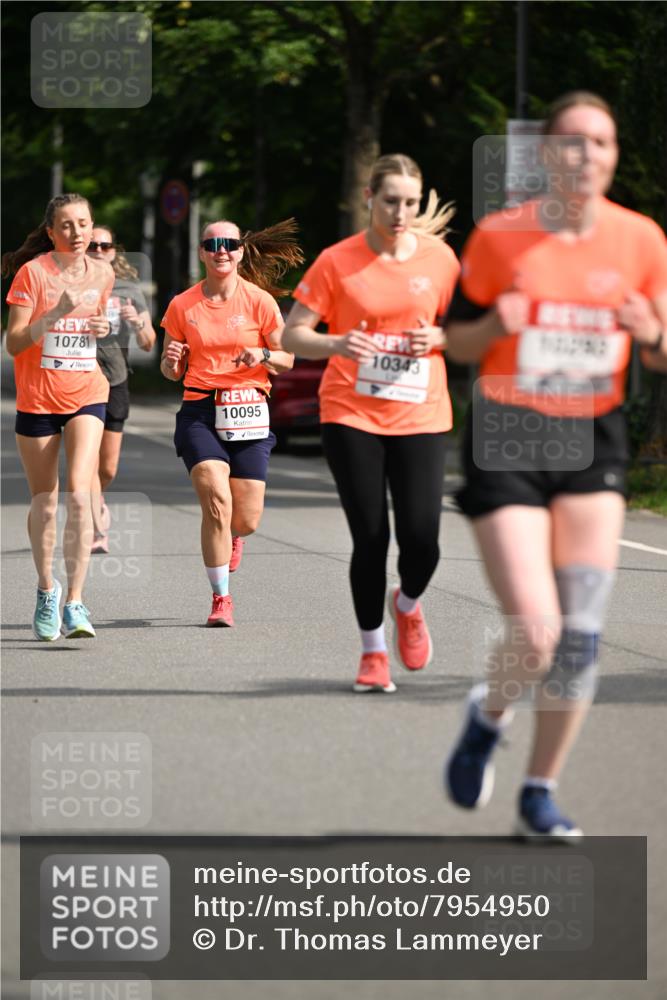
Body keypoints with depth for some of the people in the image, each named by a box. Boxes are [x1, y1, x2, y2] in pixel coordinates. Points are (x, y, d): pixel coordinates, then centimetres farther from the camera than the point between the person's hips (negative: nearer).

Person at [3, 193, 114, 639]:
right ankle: (47, 589, 31)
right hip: (37, 397, -1)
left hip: (87, 394, 1)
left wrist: (104, 327, -1)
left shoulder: (102, 274, 3)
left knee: (79, 494, -16)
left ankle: (75, 603, -17)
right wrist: (55, 314, -27)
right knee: (44, 501, 8)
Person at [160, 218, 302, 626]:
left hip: (248, 411, 0)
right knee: (216, 500, -20)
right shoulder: (183, 306, 4)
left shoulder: (260, 301, 0)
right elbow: (172, 371, 12)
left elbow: (287, 360, 5)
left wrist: (264, 355, -16)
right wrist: (171, 362, -11)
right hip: (200, 410, 0)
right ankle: (221, 597, -6)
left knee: (246, 521, 0)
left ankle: (228, 536, 40)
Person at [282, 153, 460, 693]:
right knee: (370, 538, -4)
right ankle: (373, 651, 15)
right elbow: (292, 335, -2)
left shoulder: (439, 258, 3)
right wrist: (336, 344, -22)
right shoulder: (337, 261, -3)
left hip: (421, 418, 1)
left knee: (421, 539, -8)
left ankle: (408, 604, 27)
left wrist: (439, 338, -8)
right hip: (352, 416, -1)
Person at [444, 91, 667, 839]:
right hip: (507, 441, -3)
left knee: (581, 633, -3)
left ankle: (539, 795, 13)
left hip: (591, 442, 3)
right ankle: (488, 717, 22)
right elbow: (456, 341, 4)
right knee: (535, 633, -12)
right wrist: (496, 325, -17)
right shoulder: (499, 237, -6)